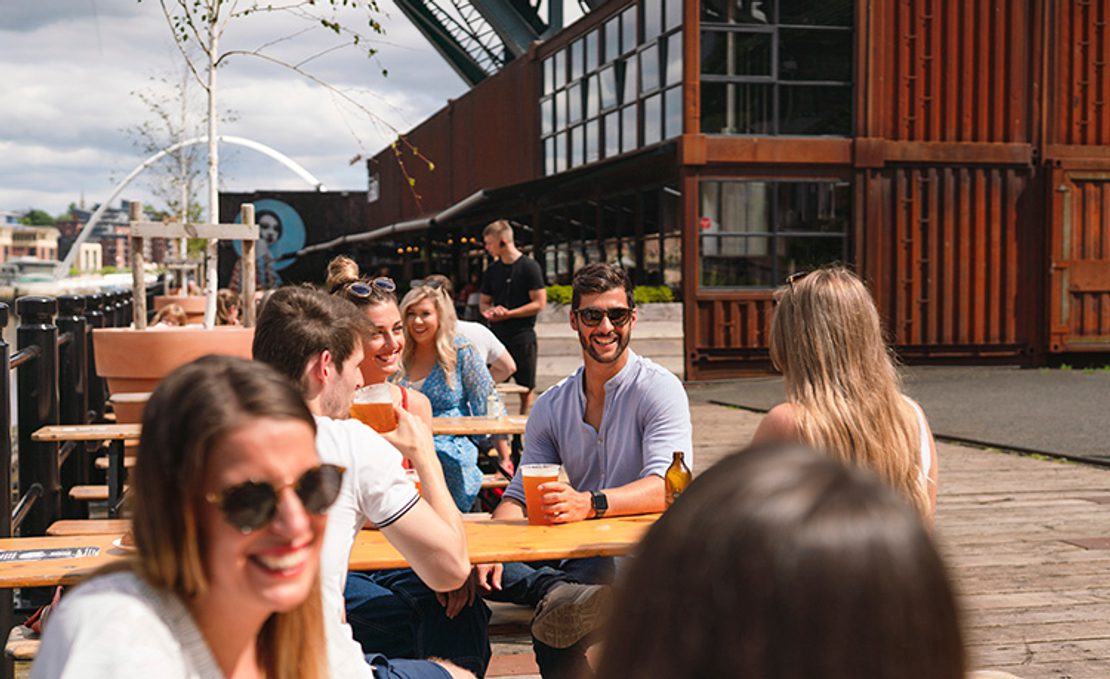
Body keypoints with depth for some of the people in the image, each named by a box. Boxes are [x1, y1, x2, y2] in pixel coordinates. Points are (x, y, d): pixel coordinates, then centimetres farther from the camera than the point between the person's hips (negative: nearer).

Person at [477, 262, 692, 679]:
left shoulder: (659, 390, -4)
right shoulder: (551, 406, 13)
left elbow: (665, 488, -19)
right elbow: (519, 495, 8)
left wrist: (589, 503, -38)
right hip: (571, 552, 6)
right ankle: (558, 591, -41)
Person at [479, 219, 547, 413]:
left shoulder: (529, 267, -6)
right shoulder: (492, 270, 12)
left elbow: (539, 303, -10)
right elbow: (484, 302, 19)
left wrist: (508, 313, -14)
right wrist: (489, 311, -6)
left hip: (522, 336, -5)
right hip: (496, 335, 5)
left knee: (526, 389, 2)